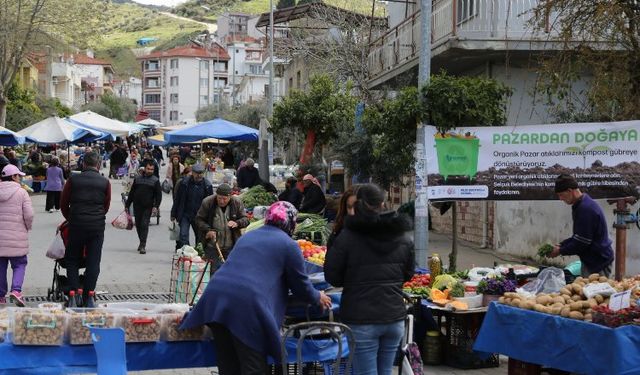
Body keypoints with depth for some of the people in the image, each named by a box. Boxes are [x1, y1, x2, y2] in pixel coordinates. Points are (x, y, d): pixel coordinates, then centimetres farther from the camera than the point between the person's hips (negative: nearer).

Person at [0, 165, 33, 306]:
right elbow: (29, 215, -11)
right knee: (19, 264, 5)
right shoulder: (21, 192, -6)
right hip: (16, 236, -4)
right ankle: (16, 290, -13)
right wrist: (27, 228, 7)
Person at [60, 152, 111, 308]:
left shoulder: (73, 180, 0)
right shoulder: (105, 182, 0)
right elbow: (106, 206, 8)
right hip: (97, 227, 0)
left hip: (76, 225, 0)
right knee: (93, 263, 5)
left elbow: (63, 204, 6)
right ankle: (88, 298, 3)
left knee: (72, 260, 12)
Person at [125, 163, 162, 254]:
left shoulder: (155, 181, 2)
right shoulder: (138, 178, 9)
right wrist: (127, 205, 11)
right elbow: (131, 192, 14)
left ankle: (143, 246, -11)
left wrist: (156, 206, -13)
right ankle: (142, 242, 25)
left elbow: (159, 194, 0)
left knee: (144, 225, -10)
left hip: (148, 207, -3)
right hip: (137, 206, 3)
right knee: (138, 225, 9)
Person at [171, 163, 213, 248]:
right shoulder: (184, 183, -5)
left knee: (200, 238, 9)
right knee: (183, 236, -10)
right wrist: (173, 215, 3)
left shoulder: (207, 185, -3)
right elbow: (177, 199, 3)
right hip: (185, 215, -1)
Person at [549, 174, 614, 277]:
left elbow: (581, 242, -21)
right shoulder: (581, 205, 10)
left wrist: (560, 251, -10)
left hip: (598, 262, -10)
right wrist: (561, 245, 10)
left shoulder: (585, 208, -22)